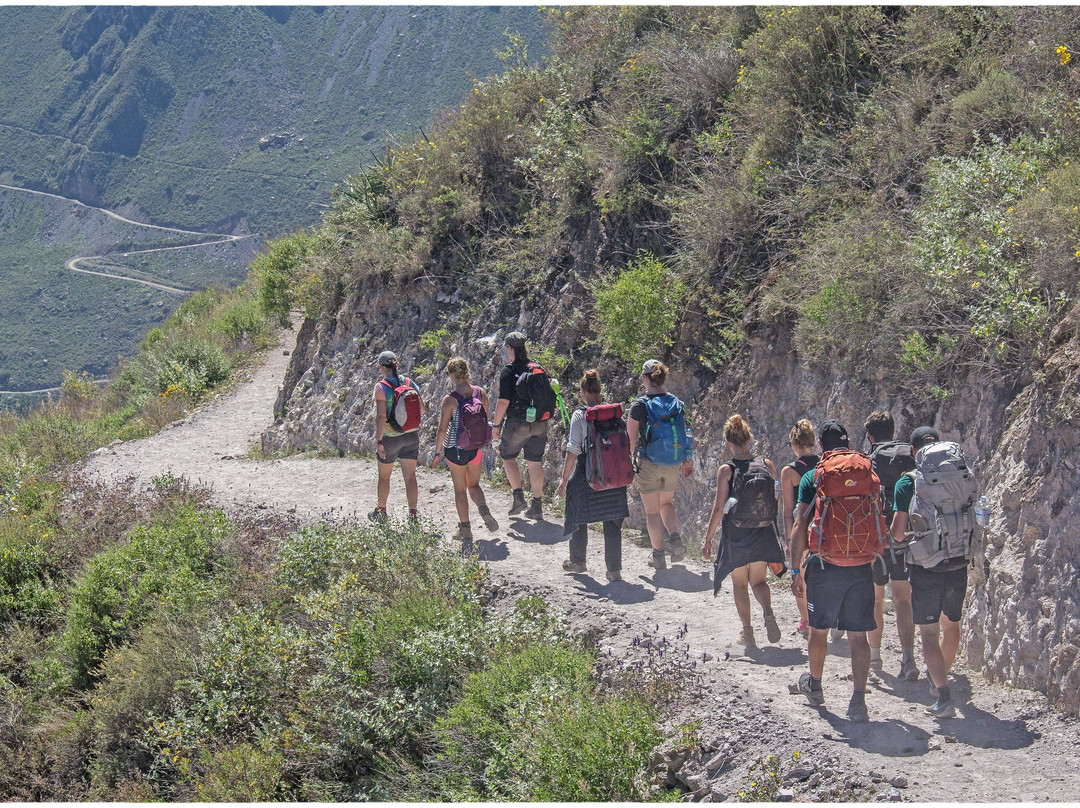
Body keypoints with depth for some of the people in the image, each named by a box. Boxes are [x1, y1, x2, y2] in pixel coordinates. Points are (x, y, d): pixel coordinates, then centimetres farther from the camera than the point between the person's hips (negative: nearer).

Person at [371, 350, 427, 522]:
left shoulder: (381, 387, -14)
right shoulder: (410, 383, 0)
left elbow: (381, 416, -20)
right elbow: (422, 409, 6)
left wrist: (379, 440, -19)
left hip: (390, 436, -4)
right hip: (411, 435, 4)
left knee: (384, 476, 15)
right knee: (410, 476, 7)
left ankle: (381, 511, 30)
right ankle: (413, 514, 2)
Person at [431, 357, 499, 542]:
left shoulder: (450, 399, -16)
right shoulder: (480, 393, -4)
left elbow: (442, 429, -13)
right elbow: (486, 421, 6)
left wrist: (438, 452, -1)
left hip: (456, 449, -4)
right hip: (476, 448, 4)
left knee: (460, 489, 9)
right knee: (474, 485, 20)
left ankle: (465, 529, 14)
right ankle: (484, 510, -8)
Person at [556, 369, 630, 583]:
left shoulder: (580, 415, -10)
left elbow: (573, 450, -12)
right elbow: (624, 443, 4)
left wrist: (564, 480, -6)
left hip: (586, 474, -3)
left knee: (579, 516, 17)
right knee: (612, 521, 5)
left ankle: (577, 561, 32)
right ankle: (614, 570, 2)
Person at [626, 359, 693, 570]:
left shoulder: (639, 406, -13)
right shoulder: (677, 404, -1)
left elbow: (631, 439, -9)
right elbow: (684, 433, 6)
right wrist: (687, 461, 18)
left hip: (649, 465, -4)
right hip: (673, 465, 4)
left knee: (652, 510, 9)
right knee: (667, 503, 24)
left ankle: (658, 555, 13)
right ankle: (675, 537, 0)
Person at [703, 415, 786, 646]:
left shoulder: (726, 470, -13)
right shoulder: (767, 465, -4)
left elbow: (719, 508, -14)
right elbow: (778, 500, 2)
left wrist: (708, 538, -6)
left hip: (735, 535, -2)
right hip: (763, 533, 2)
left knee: (739, 583, 16)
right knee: (758, 581, 16)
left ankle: (747, 632, 12)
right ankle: (768, 612, -13)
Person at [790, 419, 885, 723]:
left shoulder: (813, 477, -4)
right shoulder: (869, 474, 5)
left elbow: (800, 526, -7)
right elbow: (880, 521, 10)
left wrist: (796, 569, -2)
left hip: (825, 566, -2)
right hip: (862, 569, 2)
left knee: (819, 629, 17)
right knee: (858, 635, 5)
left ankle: (814, 686, 36)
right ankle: (858, 701, -2)